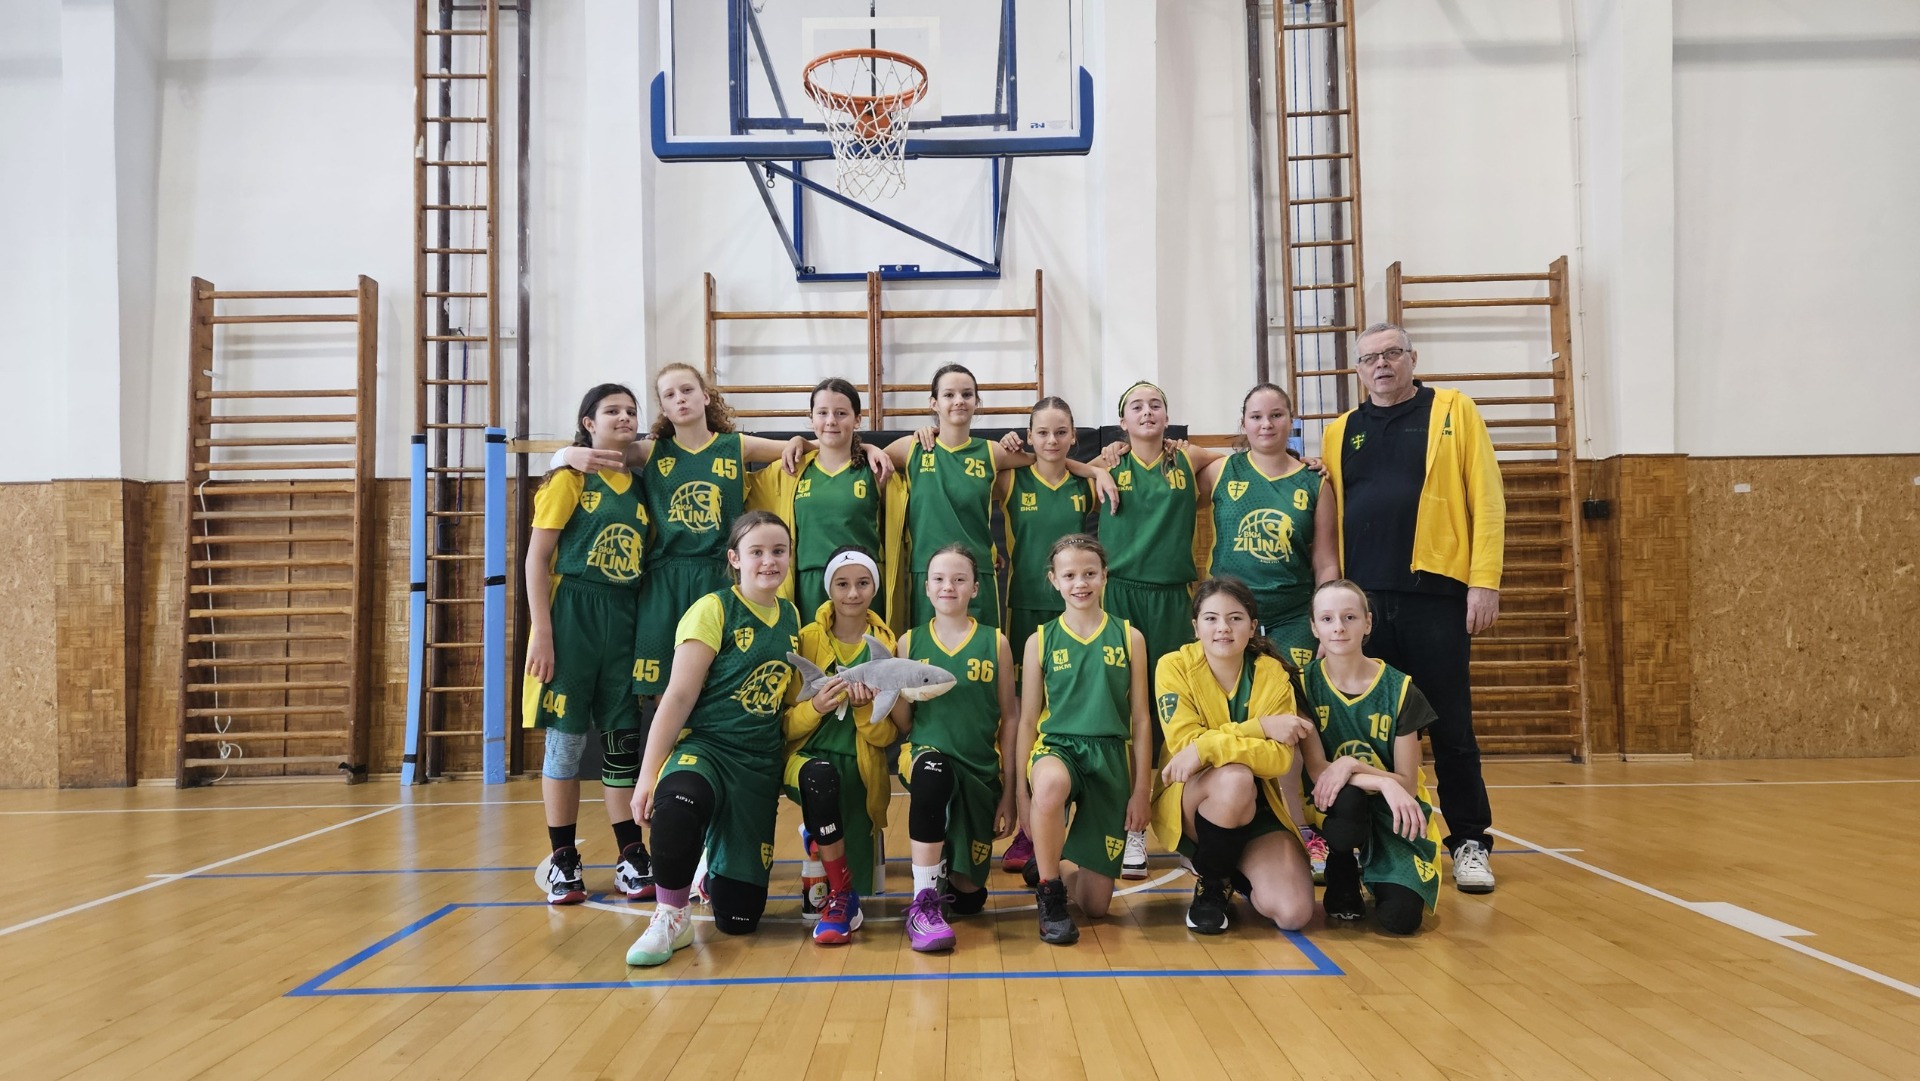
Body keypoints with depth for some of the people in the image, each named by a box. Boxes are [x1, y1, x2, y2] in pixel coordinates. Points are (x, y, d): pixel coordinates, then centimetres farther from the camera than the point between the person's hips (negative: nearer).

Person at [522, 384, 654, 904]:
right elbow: (537, 558, -6)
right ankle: (563, 862, 12)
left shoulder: (640, 484, 12)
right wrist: (540, 633, -13)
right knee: (567, 738, 1)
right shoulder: (569, 477, -2)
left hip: (626, 621, 4)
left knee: (624, 738, 7)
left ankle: (631, 859, 14)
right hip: (572, 614, -4)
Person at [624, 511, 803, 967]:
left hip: (759, 762, 5)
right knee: (677, 804, -43)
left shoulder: (791, 617, 9)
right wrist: (648, 774, -17)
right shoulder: (713, 610, -8)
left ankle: (714, 870, 37)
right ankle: (670, 917, -18)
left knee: (740, 917, 1)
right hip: (703, 746, -5)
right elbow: (679, 695, -12)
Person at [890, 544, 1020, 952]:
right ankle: (924, 903, -28)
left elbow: (1008, 719, 5)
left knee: (969, 898, 5)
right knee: (932, 772, -41)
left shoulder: (995, 643, 2)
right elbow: (904, 723, 6)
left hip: (980, 772, 1)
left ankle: (946, 865, 42)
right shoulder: (910, 642, 4)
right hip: (926, 755, -1)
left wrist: (1009, 794, 2)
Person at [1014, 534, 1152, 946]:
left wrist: (1141, 791, 2)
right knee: (1051, 782, -43)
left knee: (1097, 905, 0)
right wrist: (1021, 792, 0)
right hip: (1057, 746, -1)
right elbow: (1028, 720, 5)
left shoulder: (1128, 637, 4)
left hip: (1111, 757, 1)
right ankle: (1050, 896, -19)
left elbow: (1140, 719, 6)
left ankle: (1050, 866, 35)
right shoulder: (1040, 641, 3)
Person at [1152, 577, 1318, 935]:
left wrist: (1208, 747, -30)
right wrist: (1260, 727, -24)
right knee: (1234, 777, -37)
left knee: (1292, 913, -19)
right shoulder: (1175, 666, -11)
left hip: (1255, 807, 2)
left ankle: (1235, 873, 16)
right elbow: (1184, 743, -20)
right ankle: (1210, 884, -9)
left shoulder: (1271, 672, -7)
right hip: (1187, 803, -2)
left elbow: (1279, 758, -17)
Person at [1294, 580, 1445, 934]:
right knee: (1347, 797, -37)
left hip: (1396, 817, 0)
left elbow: (1407, 784, -9)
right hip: (1338, 809, 0)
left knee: (1399, 917, -24)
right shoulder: (1305, 684, -9)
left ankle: (1372, 872, 14)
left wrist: (1351, 765, -28)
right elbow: (1317, 770, -15)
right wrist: (1384, 783, -32)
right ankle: (1342, 885, -5)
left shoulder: (1399, 690, -10)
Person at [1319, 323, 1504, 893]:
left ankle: (1469, 843, 15)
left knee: (1450, 726, 3)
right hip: (1363, 599, 3)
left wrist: (1485, 580, -10)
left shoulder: (1454, 411, 5)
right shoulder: (1339, 433, 13)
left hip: (1434, 594, -3)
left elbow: (1485, 498, -2)